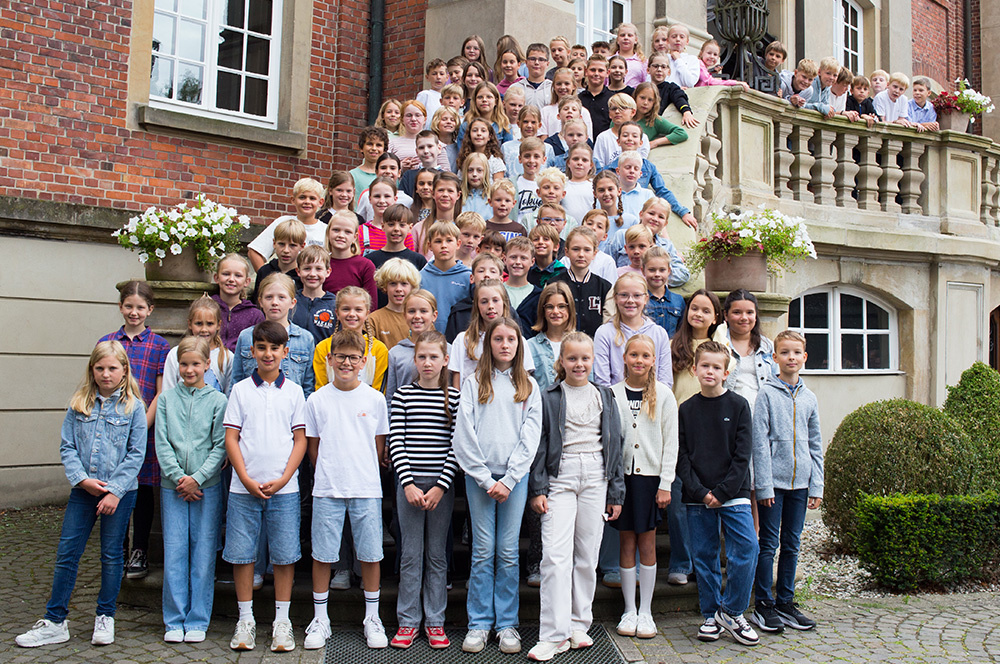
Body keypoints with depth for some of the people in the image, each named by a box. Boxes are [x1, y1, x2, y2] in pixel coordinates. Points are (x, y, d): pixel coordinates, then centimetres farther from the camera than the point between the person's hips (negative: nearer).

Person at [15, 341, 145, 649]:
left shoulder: (133, 407, -4)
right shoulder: (79, 404, 4)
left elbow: (136, 454, -6)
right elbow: (67, 447, 4)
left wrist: (115, 490, -12)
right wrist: (82, 478, -10)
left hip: (120, 491, -2)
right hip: (83, 490, 3)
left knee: (111, 554, 8)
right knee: (66, 554, 5)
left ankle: (105, 617, 23)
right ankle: (55, 622, 17)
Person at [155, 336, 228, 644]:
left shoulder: (218, 401, 1)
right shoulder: (166, 399, 7)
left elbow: (220, 446, -3)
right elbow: (162, 443, 2)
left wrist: (197, 478, -12)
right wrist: (178, 476, -9)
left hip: (207, 486, -1)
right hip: (172, 485, 2)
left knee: (203, 554, 3)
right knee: (173, 553, 5)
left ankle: (198, 621, 14)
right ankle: (174, 621, 17)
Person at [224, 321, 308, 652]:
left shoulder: (294, 391, 6)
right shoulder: (240, 390, 5)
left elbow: (300, 439, 4)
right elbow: (231, 438, 2)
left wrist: (283, 479, -7)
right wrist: (247, 479, -8)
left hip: (284, 488, 0)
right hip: (244, 487, 0)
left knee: (285, 554, 3)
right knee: (242, 553, 5)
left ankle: (282, 620, 15)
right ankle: (245, 619, 20)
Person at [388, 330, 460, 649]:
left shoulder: (454, 397, 1)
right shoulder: (403, 395, 1)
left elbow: (457, 445, -2)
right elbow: (396, 441, -3)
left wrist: (441, 486, -9)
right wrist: (408, 484, -10)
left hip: (442, 485, 0)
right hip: (409, 484, 0)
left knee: (437, 554, 9)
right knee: (410, 554, 6)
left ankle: (435, 621, 21)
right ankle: (408, 621, 19)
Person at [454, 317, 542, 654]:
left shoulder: (528, 386, 8)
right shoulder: (473, 383, 4)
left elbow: (531, 436, 2)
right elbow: (465, 435, -1)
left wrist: (509, 479, -7)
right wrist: (485, 478, -8)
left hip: (515, 477, 1)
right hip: (479, 476, -1)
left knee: (508, 552, 5)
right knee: (483, 551, 3)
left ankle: (507, 623, 15)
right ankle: (479, 623, 13)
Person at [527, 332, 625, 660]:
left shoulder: (604, 397, 12)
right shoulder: (549, 398, 4)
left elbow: (614, 444, 13)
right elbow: (540, 444, 2)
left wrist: (616, 492, 10)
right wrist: (538, 488, -6)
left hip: (596, 478, 3)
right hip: (560, 476, -3)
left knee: (587, 555, 7)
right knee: (556, 556, -9)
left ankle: (579, 624, 21)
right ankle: (555, 635, -4)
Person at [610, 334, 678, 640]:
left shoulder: (663, 394, 1)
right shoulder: (613, 393, 3)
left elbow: (670, 442, 0)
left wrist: (665, 483, -5)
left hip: (650, 475, -1)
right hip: (621, 474, 1)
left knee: (647, 543, 4)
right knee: (626, 542, 6)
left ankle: (646, 611, 15)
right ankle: (629, 610, 17)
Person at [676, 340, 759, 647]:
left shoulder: (738, 405, 2)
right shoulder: (686, 409, 6)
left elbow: (742, 454, -3)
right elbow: (681, 457, 3)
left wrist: (723, 491, -11)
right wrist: (700, 492, -8)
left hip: (733, 493, -1)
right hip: (697, 497, 1)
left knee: (747, 549, -11)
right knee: (704, 556, 6)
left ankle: (731, 612, 6)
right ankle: (711, 615, 20)